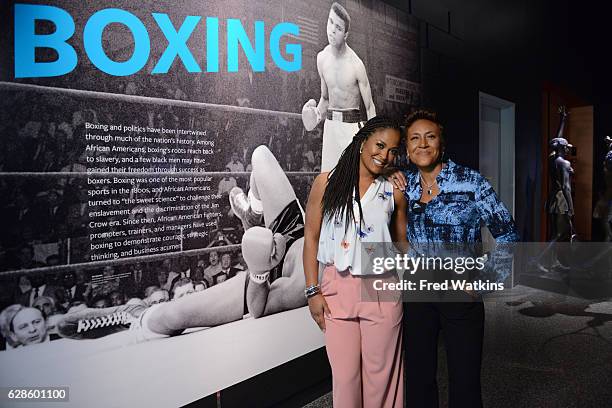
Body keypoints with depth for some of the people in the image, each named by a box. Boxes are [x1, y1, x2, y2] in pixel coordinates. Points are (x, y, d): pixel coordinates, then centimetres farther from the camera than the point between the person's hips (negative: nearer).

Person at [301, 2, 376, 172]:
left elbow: (369, 107, -6)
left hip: (351, 124, -5)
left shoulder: (356, 64, -12)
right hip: (330, 124, 5)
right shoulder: (322, 58, 4)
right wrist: (317, 115, -3)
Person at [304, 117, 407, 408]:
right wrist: (313, 291, -3)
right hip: (337, 288, -1)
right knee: (344, 374, 8)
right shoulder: (326, 183, 0)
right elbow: (311, 238, 1)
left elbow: (402, 243, 11)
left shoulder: (394, 192, 4)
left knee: (381, 373, 11)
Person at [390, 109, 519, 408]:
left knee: (464, 382, 8)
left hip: (461, 294, -3)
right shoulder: (403, 184, 1)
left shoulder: (470, 182, -8)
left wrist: (489, 279, -7)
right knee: (418, 376, 15)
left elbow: (507, 235, -3)